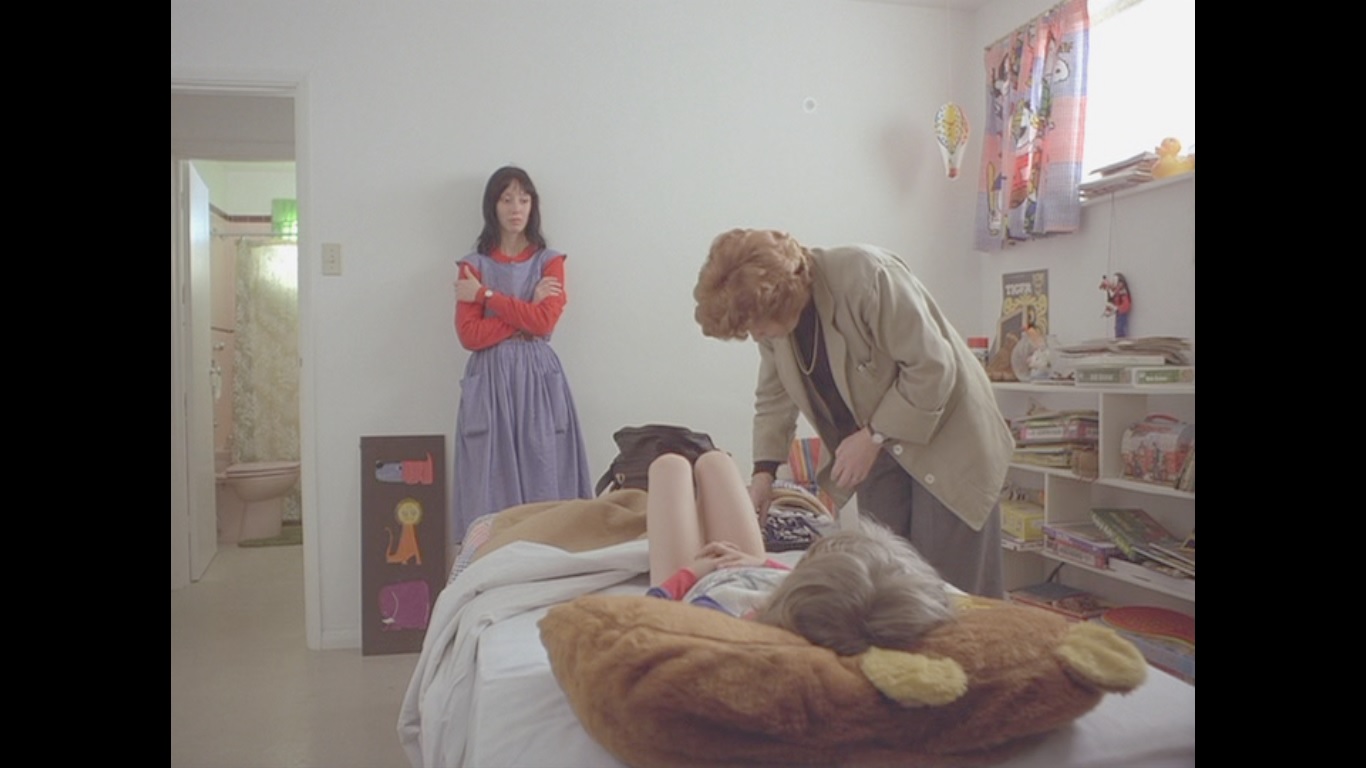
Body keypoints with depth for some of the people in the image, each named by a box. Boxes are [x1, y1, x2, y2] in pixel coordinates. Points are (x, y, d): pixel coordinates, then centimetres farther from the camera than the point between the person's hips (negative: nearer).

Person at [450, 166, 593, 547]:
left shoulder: (550, 261, 7)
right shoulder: (473, 266, 7)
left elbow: (544, 322, -9)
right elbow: (470, 336, -4)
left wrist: (486, 295, -6)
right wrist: (525, 314, -10)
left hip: (537, 377, 0)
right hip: (490, 379, 0)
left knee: (543, 476, -1)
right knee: (493, 480, -2)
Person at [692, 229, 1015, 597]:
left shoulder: (866, 276, -27)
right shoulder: (771, 313, -6)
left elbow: (933, 368, -23)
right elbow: (773, 396, 5)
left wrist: (874, 437, -22)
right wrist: (764, 470, -4)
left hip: (946, 435, -6)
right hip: (879, 447, 6)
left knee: (951, 589, -4)